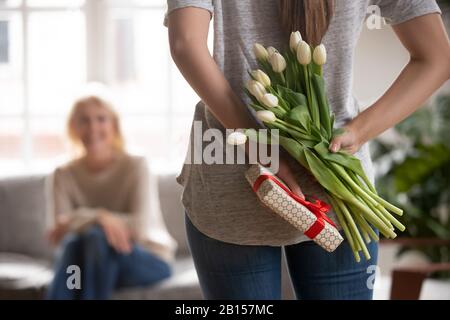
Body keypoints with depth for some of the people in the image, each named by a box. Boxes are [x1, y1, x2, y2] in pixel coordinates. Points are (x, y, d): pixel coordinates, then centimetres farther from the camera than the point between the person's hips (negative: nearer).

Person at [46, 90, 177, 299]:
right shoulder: (64, 176, 0)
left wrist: (76, 222, -25)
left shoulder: (135, 166, -9)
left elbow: (140, 227, -18)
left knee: (96, 237, -33)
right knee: (73, 242, -32)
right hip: (90, 264, 3)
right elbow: (56, 233, -13)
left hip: (149, 260, -2)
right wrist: (98, 217, -34)